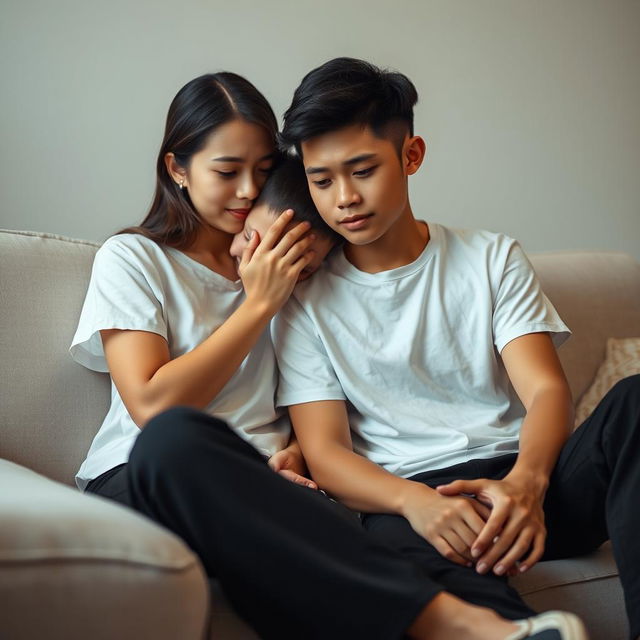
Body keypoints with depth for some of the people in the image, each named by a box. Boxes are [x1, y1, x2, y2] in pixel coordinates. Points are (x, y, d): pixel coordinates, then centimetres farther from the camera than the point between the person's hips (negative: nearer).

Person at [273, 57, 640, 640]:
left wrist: (524, 481, -23)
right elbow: (324, 451, 1)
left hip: (520, 481, 4)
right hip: (405, 498, -3)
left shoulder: (492, 258, 14)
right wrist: (415, 501, -21)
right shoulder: (306, 302, 10)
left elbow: (547, 389, 1)